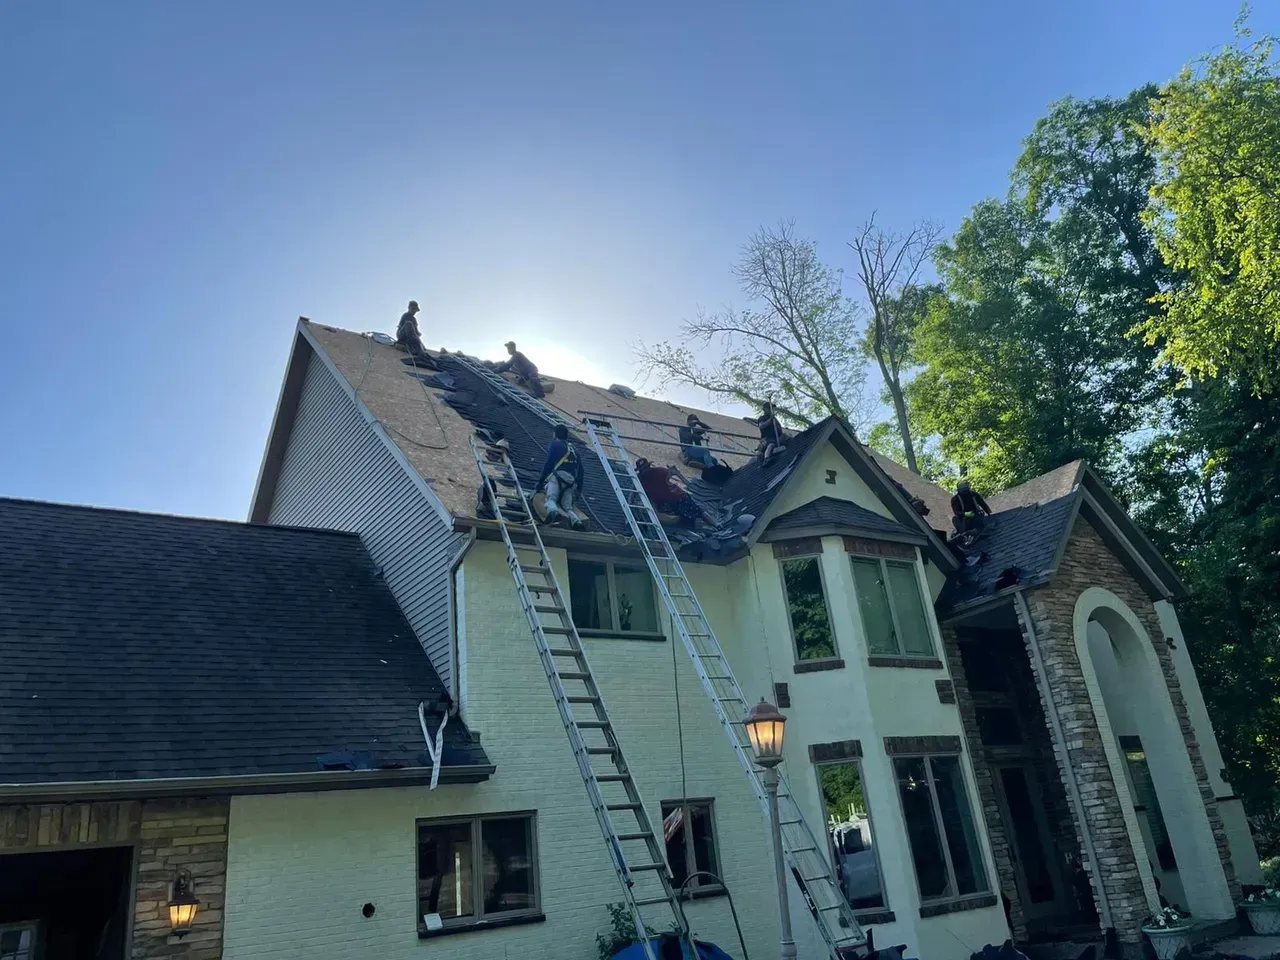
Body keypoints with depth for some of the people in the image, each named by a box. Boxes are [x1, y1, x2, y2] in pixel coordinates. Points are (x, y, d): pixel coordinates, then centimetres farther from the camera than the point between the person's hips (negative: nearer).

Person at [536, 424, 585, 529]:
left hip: (557, 477, -5)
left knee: (550, 499, -21)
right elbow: (580, 468, 27)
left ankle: (553, 512, -55)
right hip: (570, 481, 5)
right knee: (567, 507, 1)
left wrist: (540, 481, 4)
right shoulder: (573, 448, 30)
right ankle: (576, 521, -29)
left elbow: (548, 464, 2)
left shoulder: (554, 445, 13)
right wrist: (579, 487, 32)